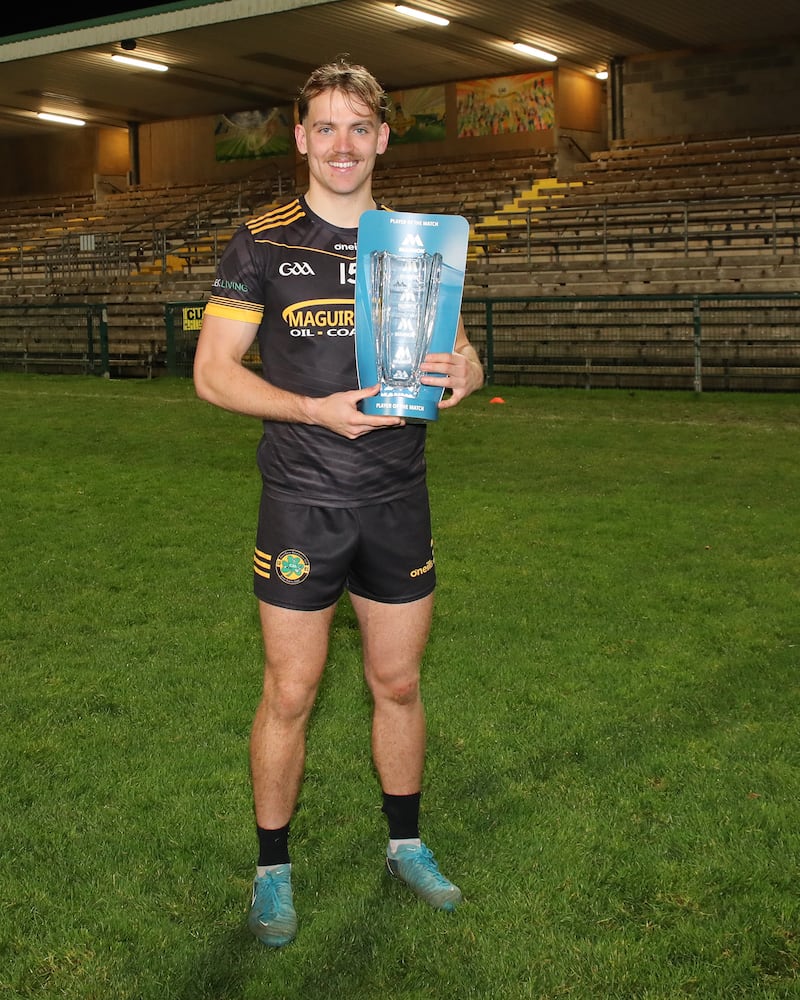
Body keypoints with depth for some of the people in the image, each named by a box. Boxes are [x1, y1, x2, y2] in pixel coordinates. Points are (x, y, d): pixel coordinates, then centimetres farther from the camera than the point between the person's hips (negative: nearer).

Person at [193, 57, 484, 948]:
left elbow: (458, 351, 12)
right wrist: (318, 410, -20)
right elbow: (213, 371, -6)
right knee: (290, 694, 3)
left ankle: (406, 845, 33)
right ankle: (273, 869, 22)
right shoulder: (261, 245, -2)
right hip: (301, 503, -3)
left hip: (398, 502, 3)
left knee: (398, 683, 13)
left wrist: (462, 370, -14)